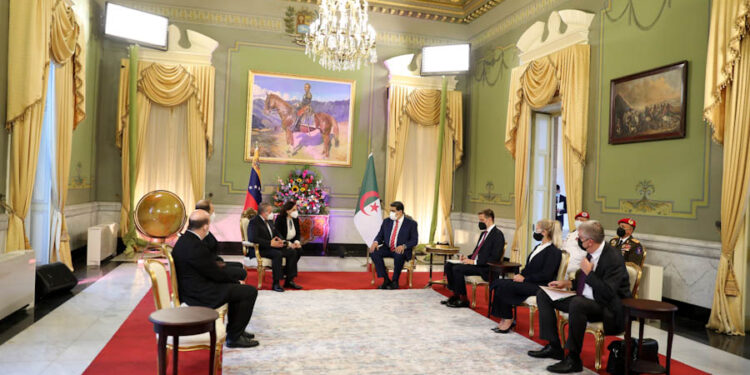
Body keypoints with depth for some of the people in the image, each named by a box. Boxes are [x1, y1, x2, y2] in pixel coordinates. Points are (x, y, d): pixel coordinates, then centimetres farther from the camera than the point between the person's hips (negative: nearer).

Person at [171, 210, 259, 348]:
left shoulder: (185, 239, 5)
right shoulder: (194, 246, -26)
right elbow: (215, 274, -18)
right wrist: (236, 282, -4)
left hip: (193, 288, 11)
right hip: (200, 295, -11)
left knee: (236, 286, 25)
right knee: (250, 291, -8)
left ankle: (234, 328, 32)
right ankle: (234, 337, 2)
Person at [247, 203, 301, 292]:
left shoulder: (269, 221, 16)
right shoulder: (254, 222, -11)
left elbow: (276, 233, 24)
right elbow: (253, 238, -24)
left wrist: (280, 240, -1)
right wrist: (270, 243, -26)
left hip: (273, 245, 9)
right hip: (260, 249, -9)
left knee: (292, 252, -8)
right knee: (278, 254, -35)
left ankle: (289, 281, -4)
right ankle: (276, 284, -28)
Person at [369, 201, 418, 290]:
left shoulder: (411, 223, 0)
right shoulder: (386, 221, 12)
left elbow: (414, 240, -5)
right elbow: (380, 235, 13)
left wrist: (403, 246, -24)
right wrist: (376, 242, -11)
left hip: (401, 250, -4)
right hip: (387, 248, 4)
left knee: (399, 255, -39)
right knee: (374, 252, -24)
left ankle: (395, 281, -17)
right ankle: (386, 280, -16)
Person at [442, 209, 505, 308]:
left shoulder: (498, 234, -11)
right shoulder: (484, 233, 19)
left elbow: (495, 258, -19)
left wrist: (474, 262, -20)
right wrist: (468, 258, 3)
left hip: (485, 268, -9)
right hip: (474, 263, 9)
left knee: (457, 269, -26)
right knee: (448, 265, -3)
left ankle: (463, 300, -12)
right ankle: (455, 295, 2)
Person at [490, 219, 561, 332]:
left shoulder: (553, 251, -10)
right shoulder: (538, 247, 19)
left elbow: (546, 275, -18)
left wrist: (524, 279, -17)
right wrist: (520, 275, 2)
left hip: (540, 286, -9)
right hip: (527, 282, 9)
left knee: (505, 286, -25)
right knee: (498, 283, -12)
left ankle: (508, 320, -11)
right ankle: (504, 319, -10)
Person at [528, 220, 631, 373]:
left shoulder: (613, 258, -20)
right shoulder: (592, 253, 5)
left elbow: (608, 293, -28)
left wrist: (589, 272, -21)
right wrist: (568, 283, 6)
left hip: (607, 308, -9)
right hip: (584, 300, 10)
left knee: (577, 303, -40)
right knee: (543, 294, 4)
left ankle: (573, 359, -25)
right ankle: (553, 347, 3)